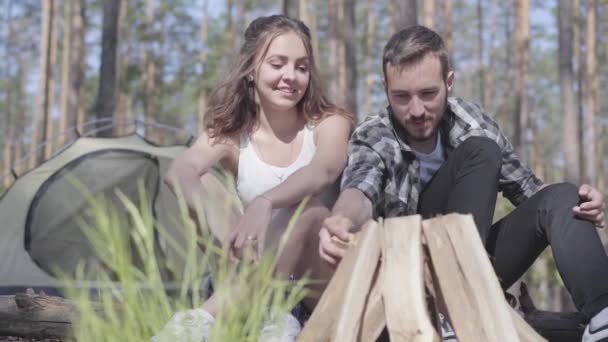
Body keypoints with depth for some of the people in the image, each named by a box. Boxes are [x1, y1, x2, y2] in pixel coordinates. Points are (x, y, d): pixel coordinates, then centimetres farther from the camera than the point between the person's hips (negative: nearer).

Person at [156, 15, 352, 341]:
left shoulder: (329, 123, -7)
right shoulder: (231, 134, -3)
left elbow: (324, 171, -32)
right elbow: (178, 171, -25)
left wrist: (265, 203, -52)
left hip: (319, 281, -2)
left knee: (310, 207, -33)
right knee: (204, 187, -21)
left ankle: (212, 314, -40)